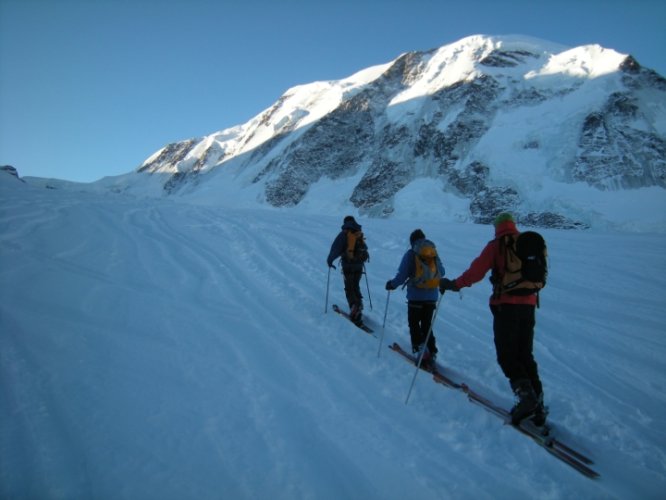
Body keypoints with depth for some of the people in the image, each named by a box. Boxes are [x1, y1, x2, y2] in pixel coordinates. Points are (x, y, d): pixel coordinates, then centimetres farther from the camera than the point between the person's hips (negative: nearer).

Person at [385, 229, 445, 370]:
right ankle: (431, 353, 12)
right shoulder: (434, 253, 4)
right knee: (427, 325, 15)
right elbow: (441, 272, 12)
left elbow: (402, 275, -13)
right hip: (432, 296, 4)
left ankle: (421, 351, -2)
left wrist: (392, 284, 3)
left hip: (416, 296, -4)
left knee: (414, 324, 9)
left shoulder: (411, 254, -9)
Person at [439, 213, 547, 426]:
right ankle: (537, 405, 10)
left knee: (506, 355, 0)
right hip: (528, 304, 6)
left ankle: (526, 395, -16)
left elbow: (477, 270, -10)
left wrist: (454, 284, -1)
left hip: (506, 305, -5)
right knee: (525, 355, 13)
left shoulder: (496, 245, -3)